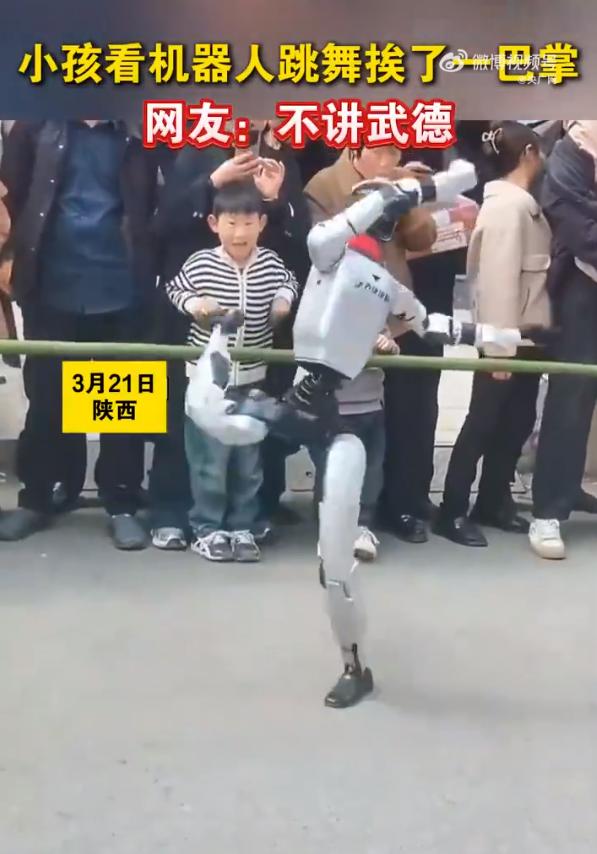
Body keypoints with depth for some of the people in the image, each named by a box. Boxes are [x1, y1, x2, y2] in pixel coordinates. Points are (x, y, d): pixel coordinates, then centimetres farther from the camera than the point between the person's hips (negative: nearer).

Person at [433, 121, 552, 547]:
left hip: (526, 333, 9)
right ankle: (453, 511, 6)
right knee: (484, 421, -2)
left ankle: (493, 502, 25)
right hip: (507, 337, -9)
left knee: (516, 420, 13)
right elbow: (499, 278, -21)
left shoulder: (521, 204, 13)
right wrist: (501, 344, -23)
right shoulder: (508, 206, -16)